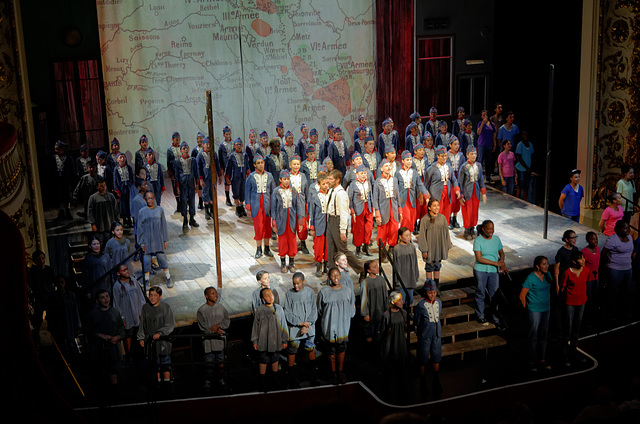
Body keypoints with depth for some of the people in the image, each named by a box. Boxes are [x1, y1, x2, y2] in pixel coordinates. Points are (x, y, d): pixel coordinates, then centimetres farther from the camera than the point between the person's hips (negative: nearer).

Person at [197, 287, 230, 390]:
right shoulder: (201, 310, -4)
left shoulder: (220, 307, 6)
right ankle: (208, 380, 14)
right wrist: (215, 331, -13)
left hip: (220, 339, 3)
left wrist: (218, 326, -11)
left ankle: (221, 378, 25)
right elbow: (202, 327, -7)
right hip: (208, 339, -3)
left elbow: (227, 321, 5)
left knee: (221, 361, 8)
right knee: (209, 362, -1)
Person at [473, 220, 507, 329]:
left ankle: (496, 318, 16)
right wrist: (496, 263, -18)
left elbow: (501, 252, 16)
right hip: (480, 271, -3)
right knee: (480, 294, 9)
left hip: (494, 271, 3)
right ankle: (480, 316, 26)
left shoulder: (496, 239, 3)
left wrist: (502, 261, -6)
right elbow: (479, 258, -17)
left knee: (494, 295, 4)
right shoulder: (478, 240, -12)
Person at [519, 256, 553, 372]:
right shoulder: (531, 278, -18)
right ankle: (531, 362, 14)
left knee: (543, 335, 14)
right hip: (534, 310, -6)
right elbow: (522, 296, -12)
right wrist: (527, 309, -2)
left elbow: (552, 286, 23)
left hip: (546, 309, 6)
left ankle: (542, 360, 25)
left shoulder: (548, 275, 1)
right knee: (533, 336, 2)